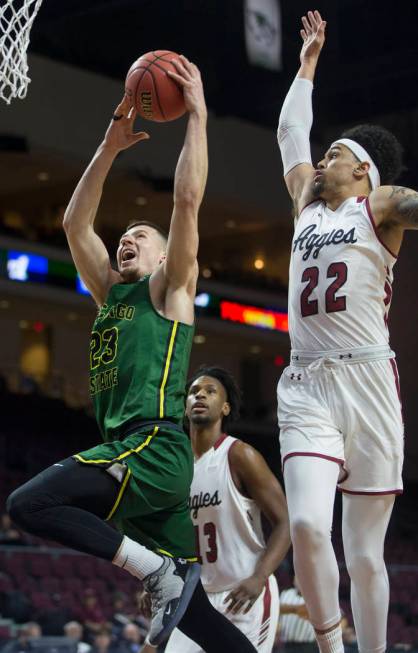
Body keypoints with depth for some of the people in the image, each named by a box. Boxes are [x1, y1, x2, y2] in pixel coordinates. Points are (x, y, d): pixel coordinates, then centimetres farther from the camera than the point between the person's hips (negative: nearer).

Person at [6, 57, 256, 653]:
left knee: (30, 503, -24)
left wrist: (197, 117, -2)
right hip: (137, 455, 8)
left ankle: (160, 572, -21)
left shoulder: (169, 289, 6)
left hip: (155, 446, -8)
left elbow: (187, 199, -5)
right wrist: (110, 147, 20)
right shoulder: (112, 295, 25)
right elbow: (76, 222, 23)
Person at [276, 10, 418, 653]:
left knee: (365, 548, 1)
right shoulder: (309, 202, 21)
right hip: (306, 387, 4)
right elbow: (291, 133, 34)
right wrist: (307, 62, 40)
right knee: (307, 524, -17)